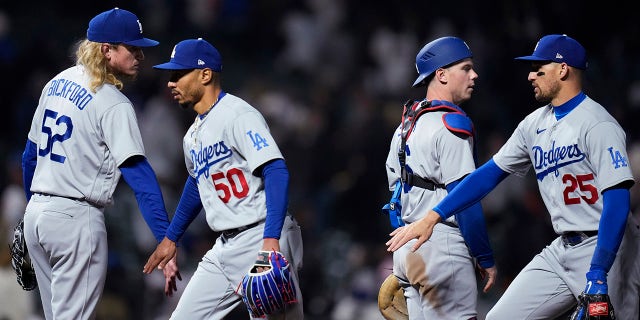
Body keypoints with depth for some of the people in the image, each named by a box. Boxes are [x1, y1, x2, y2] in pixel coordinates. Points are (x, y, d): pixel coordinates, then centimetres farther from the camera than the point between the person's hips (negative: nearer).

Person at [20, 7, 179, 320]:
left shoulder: (57, 83, 10)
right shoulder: (114, 105, -14)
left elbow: (30, 154, 19)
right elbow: (139, 176, -21)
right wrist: (166, 242, -26)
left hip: (35, 214, 8)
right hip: (76, 219, -8)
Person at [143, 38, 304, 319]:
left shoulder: (238, 115, -13)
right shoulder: (194, 134, 16)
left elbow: (276, 171, -23)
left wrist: (271, 240, -32)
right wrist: (171, 238, 37)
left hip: (262, 241, -9)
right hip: (225, 248, 9)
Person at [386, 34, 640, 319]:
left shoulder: (596, 123, -14)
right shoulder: (536, 124, 12)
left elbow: (617, 199, -21)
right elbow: (490, 173, 15)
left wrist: (598, 274, -28)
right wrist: (432, 218, 5)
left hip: (605, 247, -8)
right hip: (561, 250, 8)